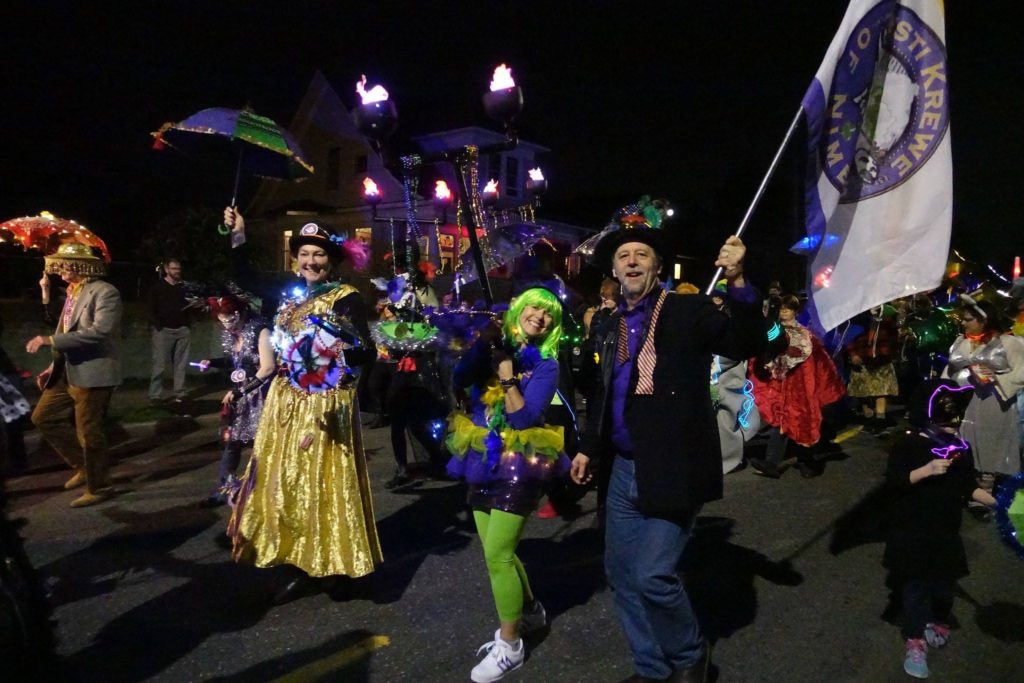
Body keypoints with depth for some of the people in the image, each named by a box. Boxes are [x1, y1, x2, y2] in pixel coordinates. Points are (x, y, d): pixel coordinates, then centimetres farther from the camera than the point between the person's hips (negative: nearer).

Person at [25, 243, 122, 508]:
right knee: (43, 417, 15)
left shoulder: (105, 292, -16)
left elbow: (99, 332, -27)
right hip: (68, 371, 10)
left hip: (92, 373, -10)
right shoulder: (72, 292, 14)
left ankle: (98, 487, 18)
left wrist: (50, 340, -26)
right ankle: (83, 465, 28)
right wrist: (54, 366, 14)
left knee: (88, 432, -1)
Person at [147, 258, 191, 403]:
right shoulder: (158, 286, 4)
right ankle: (155, 395, -1)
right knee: (159, 363, -4)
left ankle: (179, 393, 8)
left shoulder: (184, 286, 13)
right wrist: (157, 325, -10)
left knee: (180, 364, 3)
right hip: (164, 330, -3)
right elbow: (151, 308, 1)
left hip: (183, 329, 3)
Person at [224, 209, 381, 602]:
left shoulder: (346, 298, -12)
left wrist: (347, 351, -41)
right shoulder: (292, 295, 9)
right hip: (286, 403, 8)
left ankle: (326, 564, 13)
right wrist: (237, 234, 16)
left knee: (322, 481, -1)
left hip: (326, 406, -7)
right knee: (287, 481, 12)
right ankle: (302, 565, 24)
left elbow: (367, 351, -20)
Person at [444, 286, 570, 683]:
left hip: (519, 467, -5)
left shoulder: (545, 365, -5)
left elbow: (524, 418, -17)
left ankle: (510, 646, 10)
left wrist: (507, 372, -20)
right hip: (483, 461, 5)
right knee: (499, 551, 15)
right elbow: (459, 379, -9)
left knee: (496, 555, -7)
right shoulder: (494, 343, 5)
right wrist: (483, 347, -19)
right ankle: (530, 611, 40)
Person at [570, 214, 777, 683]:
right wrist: (588, 447, 20)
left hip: (672, 471, -7)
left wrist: (737, 282, -30)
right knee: (621, 575, 13)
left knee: (652, 576, -9)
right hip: (624, 472, 7)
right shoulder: (614, 323, 11)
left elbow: (747, 345, -19)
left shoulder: (689, 310, -6)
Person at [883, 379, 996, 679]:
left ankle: (938, 623, 41)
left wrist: (995, 501, -2)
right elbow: (893, 481, -19)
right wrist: (925, 470, -29)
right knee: (915, 585, 3)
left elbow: (968, 486, 11)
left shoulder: (960, 447, 2)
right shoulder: (909, 444, -14)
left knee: (944, 584, 14)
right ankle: (915, 642, 14)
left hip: (946, 531, 4)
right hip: (911, 531, -4)